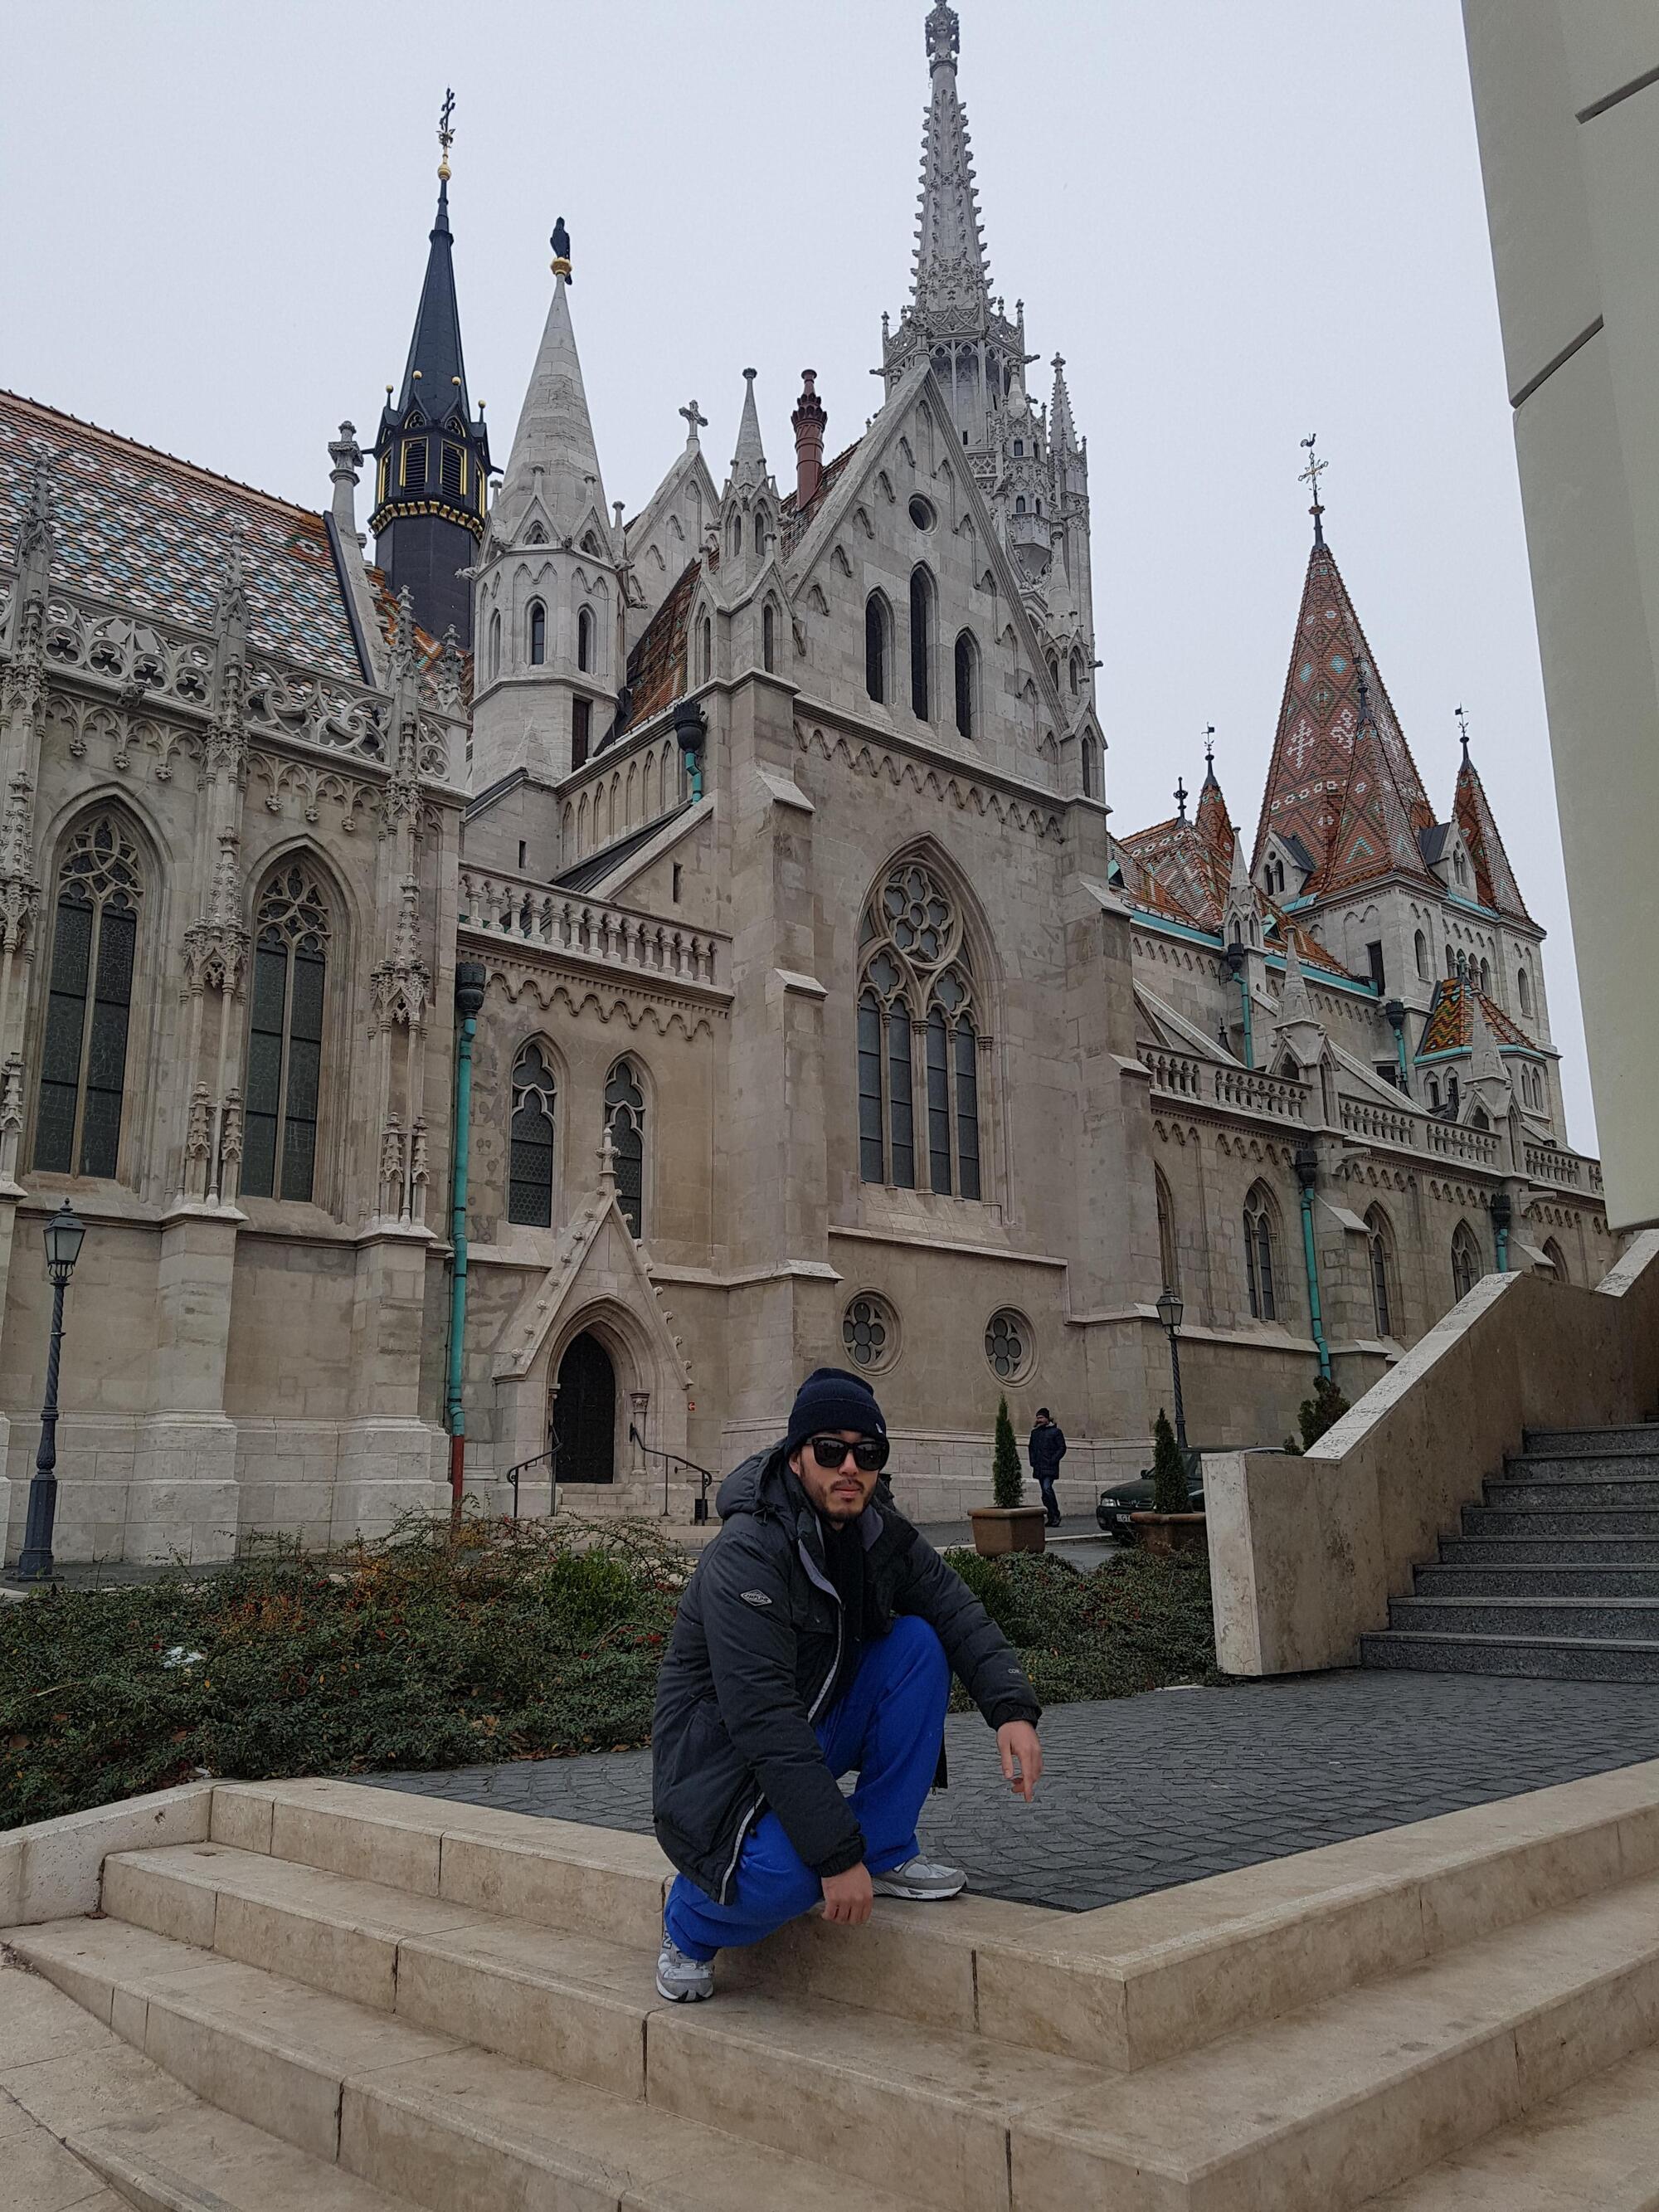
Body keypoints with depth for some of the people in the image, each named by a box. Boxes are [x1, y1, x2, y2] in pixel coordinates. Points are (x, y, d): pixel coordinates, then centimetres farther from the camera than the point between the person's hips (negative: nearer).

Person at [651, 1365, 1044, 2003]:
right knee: (783, 1879, -35)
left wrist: (1013, 1708, -22)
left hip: (817, 1727, 7)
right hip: (724, 1763, -7)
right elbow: (764, 1721, -32)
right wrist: (838, 1856, -32)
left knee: (918, 1643, -12)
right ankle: (691, 1924, 3)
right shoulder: (748, 1555, -28)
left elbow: (955, 1606, -3)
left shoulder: (880, 1531, -3)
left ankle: (887, 1854, 0)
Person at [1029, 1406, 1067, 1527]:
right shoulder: (1035, 1432, 16)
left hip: (1050, 1467, -6)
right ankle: (1051, 1518, 11)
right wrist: (1033, 1461, 9)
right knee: (1045, 1492, 6)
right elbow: (1031, 1448, 23)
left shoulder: (1056, 1431, 0)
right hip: (1039, 1467, 6)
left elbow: (1062, 1448, -3)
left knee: (1047, 1488, -21)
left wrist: (1053, 1460, -13)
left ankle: (1055, 1515, -12)